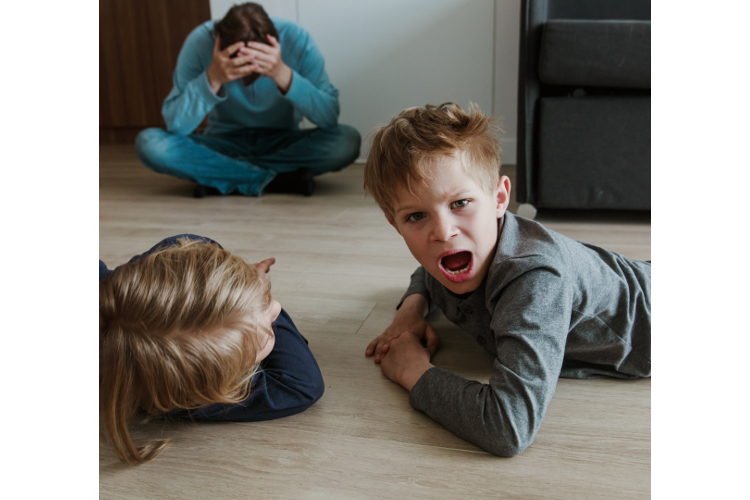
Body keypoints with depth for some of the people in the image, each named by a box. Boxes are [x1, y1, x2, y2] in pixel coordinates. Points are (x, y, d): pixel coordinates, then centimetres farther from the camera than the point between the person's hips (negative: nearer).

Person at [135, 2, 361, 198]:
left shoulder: (296, 40, -21)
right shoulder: (200, 42, -20)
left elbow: (330, 119, -27)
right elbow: (175, 125, -22)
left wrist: (284, 75, -41)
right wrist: (212, 79, -37)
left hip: (283, 144, 0)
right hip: (224, 144, 0)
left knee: (348, 140, -29)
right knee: (149, 143, -26)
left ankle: (220, 177, -19)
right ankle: (279, 180, -24)